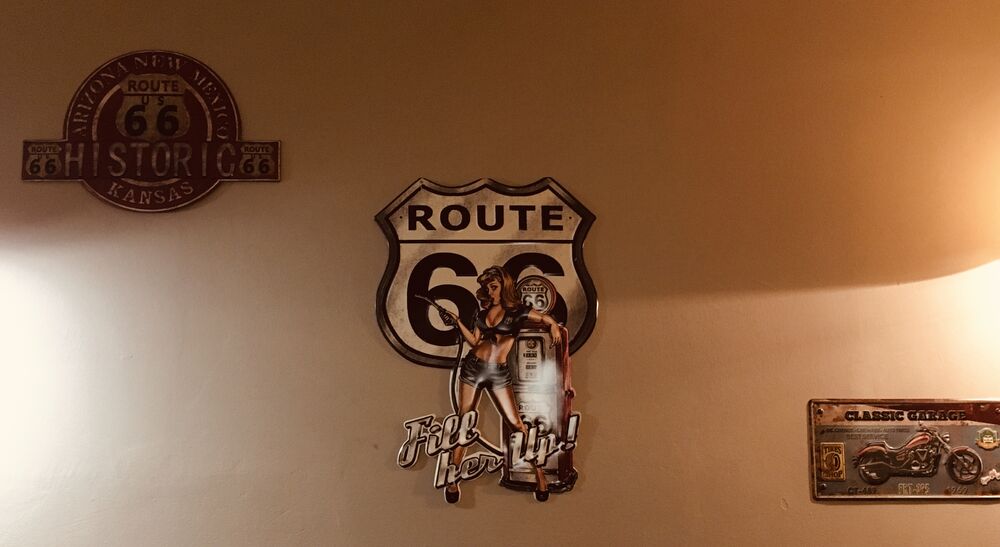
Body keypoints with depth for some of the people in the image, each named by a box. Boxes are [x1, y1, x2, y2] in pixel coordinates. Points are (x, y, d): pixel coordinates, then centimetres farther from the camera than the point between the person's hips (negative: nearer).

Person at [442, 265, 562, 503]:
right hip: (473, 367, 3)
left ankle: (539, 472, 2)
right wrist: (457, 322, -1)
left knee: (516, 423, -9)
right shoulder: (482, 311, 10)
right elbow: (474, 341, 8)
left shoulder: (517, 311, -1)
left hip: (499, 373, -3)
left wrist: (554, 327, -20)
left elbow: (548, 319, 2)